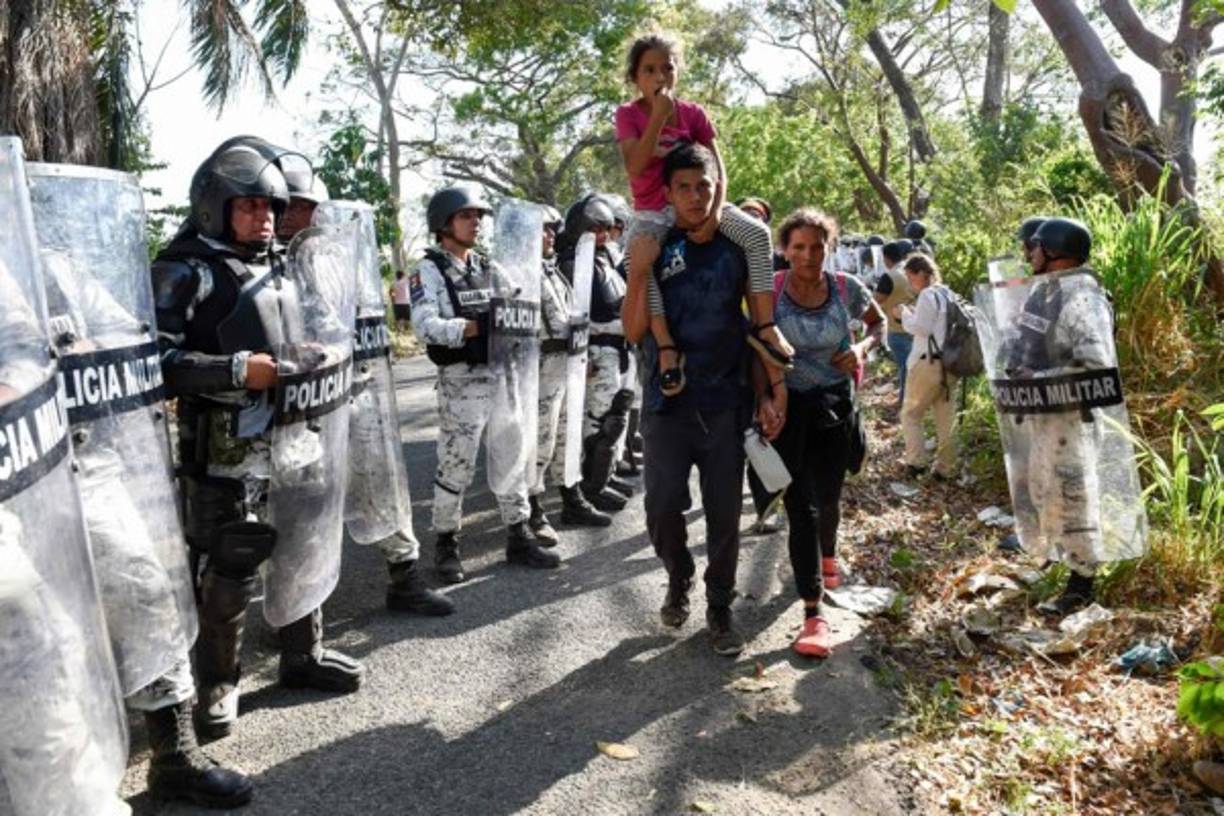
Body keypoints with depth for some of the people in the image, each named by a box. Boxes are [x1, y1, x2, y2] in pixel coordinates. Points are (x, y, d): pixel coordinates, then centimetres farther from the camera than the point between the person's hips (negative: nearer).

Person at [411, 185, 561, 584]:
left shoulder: (489, 268, 15)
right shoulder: (429, 270, -5)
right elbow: (425, 325, -18)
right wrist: (477, 327, -26)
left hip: (502, 375, 6)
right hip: (461, 381, -6)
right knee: (456, 467, 2)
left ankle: (518, 539, 20)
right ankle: (446, 544, 18)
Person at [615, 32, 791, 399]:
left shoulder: (694, 114, 2)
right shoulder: (628, 114, -3)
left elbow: (718, 171, -3)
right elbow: (634, 167, -20)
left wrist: (714, 214, -20)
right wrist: (659, 116, -25)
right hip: (652, 211, -2)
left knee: (757, 233, -21)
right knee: (639, 258, -36)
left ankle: (764, 326, -17)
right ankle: (666, 346, -32)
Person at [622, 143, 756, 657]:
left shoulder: (738, 245, 1)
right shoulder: (654, 249, -1)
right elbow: (634, 331, -5)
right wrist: (637, 273, -19)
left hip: (725, 404, 1)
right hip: (668, 402, 0)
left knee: (724, 513, 7)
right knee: (662, 507, -4)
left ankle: (720, 608, 25)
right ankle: (679, 579, 27)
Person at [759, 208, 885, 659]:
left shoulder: (847, 288, -5)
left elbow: (879, 322, 13)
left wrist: (862, 347, -8)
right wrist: (764, 400, -23)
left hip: (835, 403, 2)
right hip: (788, 405, -2)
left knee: (827, 496, 15)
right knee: (801, 506, -7)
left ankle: (827, 553, 52)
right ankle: (813, 616, -3)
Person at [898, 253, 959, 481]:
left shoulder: (927, 295, -11)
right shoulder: (948, 294, 16)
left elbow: (921, 328, -15)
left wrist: (905, 314, 0)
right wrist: (915, 314, 13)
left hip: (929, 362, -8)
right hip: (950, 363, 8)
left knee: (910, 413, 4)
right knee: (946, 418, 9)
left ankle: (916, 461, -3)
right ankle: (945, 468, 12)